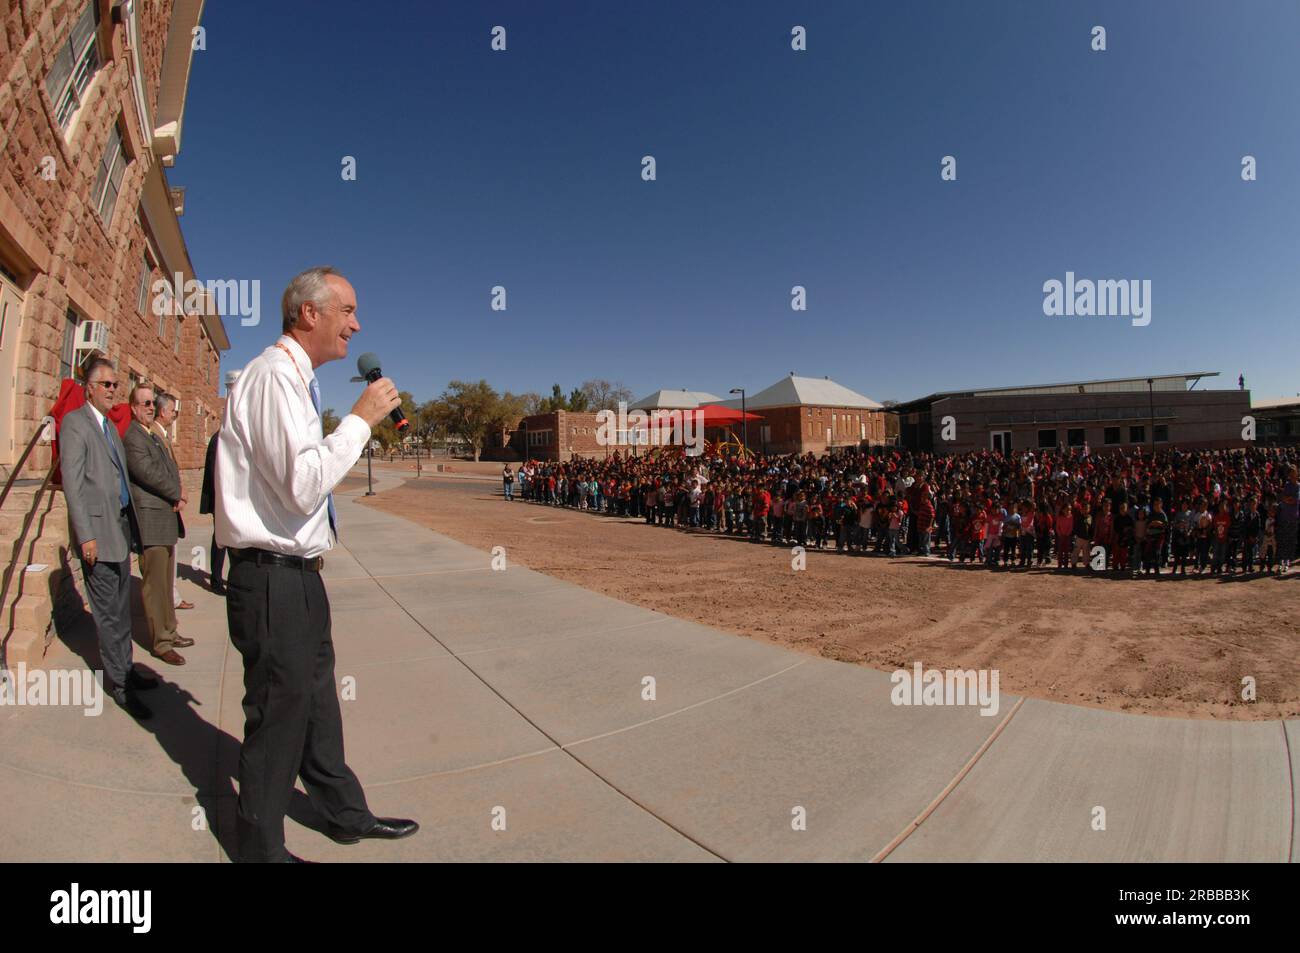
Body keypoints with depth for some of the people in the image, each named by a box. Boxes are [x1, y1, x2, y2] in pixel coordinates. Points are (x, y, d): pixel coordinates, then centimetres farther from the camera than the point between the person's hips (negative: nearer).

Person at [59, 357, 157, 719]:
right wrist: (85, 535, -18)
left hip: (121, 527, 8)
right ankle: (120, 685, 7)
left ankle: (126, 669, 25)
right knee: (108, 612, -1)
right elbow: (72, 483, -14)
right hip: (98, 530, -8)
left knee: (121, 607, 15)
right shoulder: (75, 422, -7)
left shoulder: (110, 426, 17)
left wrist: (129, 524, 13)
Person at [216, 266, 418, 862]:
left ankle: (344, 813, 38)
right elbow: (303, 485, -27)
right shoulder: (273, 375, -17)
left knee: (317, 698, 20)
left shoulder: (294, 379, 15)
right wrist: (361, 418, -19)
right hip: (273, 577, -10)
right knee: (279, 712, 5)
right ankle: (262, 848, 27)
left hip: (297, 573, 10)